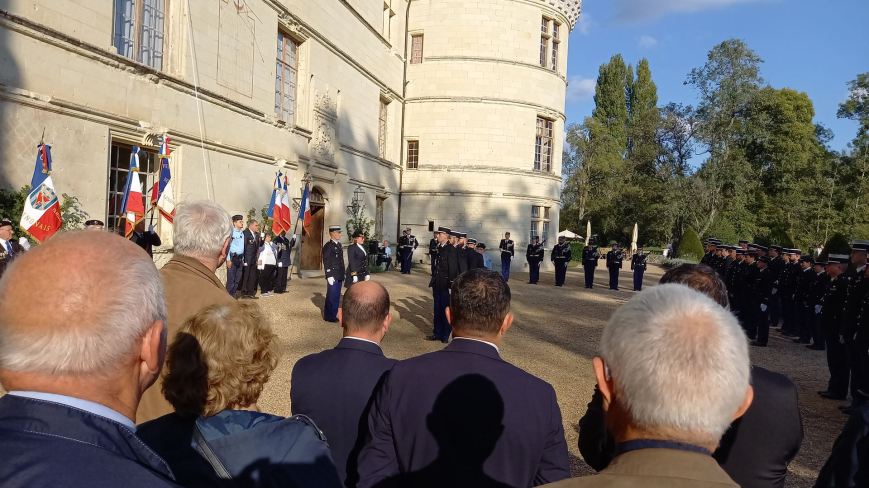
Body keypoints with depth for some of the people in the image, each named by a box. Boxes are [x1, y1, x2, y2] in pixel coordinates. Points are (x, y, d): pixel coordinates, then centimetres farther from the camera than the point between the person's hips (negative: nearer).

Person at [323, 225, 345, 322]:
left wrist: (343, 274, 16)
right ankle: (329, 316, 7)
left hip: (339, 276, 8)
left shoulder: (339, 245, 15)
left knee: (337, 296, 12)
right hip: (333, 276, -8)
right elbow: (326, 262, -15)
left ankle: (334, 314, 21)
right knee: (332, 296, -2)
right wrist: (329, 276, -19)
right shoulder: (328, 246, -11)